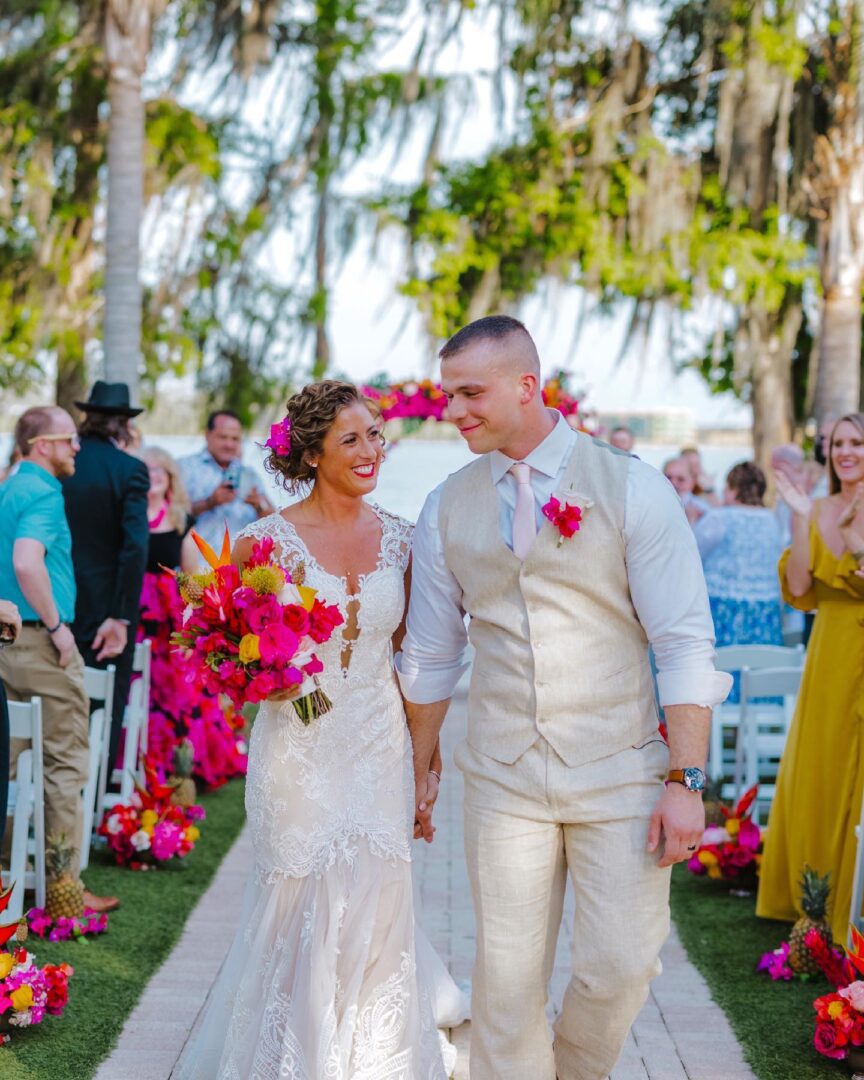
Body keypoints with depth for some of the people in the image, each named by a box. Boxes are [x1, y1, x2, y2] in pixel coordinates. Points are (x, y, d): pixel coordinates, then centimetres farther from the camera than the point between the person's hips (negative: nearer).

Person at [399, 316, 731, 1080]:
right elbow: (430, 656, 13)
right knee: (507, 978, 4)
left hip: (619, 776, -2)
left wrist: (685, 780, -13)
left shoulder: (631, 488, -6)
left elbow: (684, 644, -8)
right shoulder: (446, 510, 4)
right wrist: (421, 768, 17)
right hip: (504, 780, 2)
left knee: (621, 967, 0)